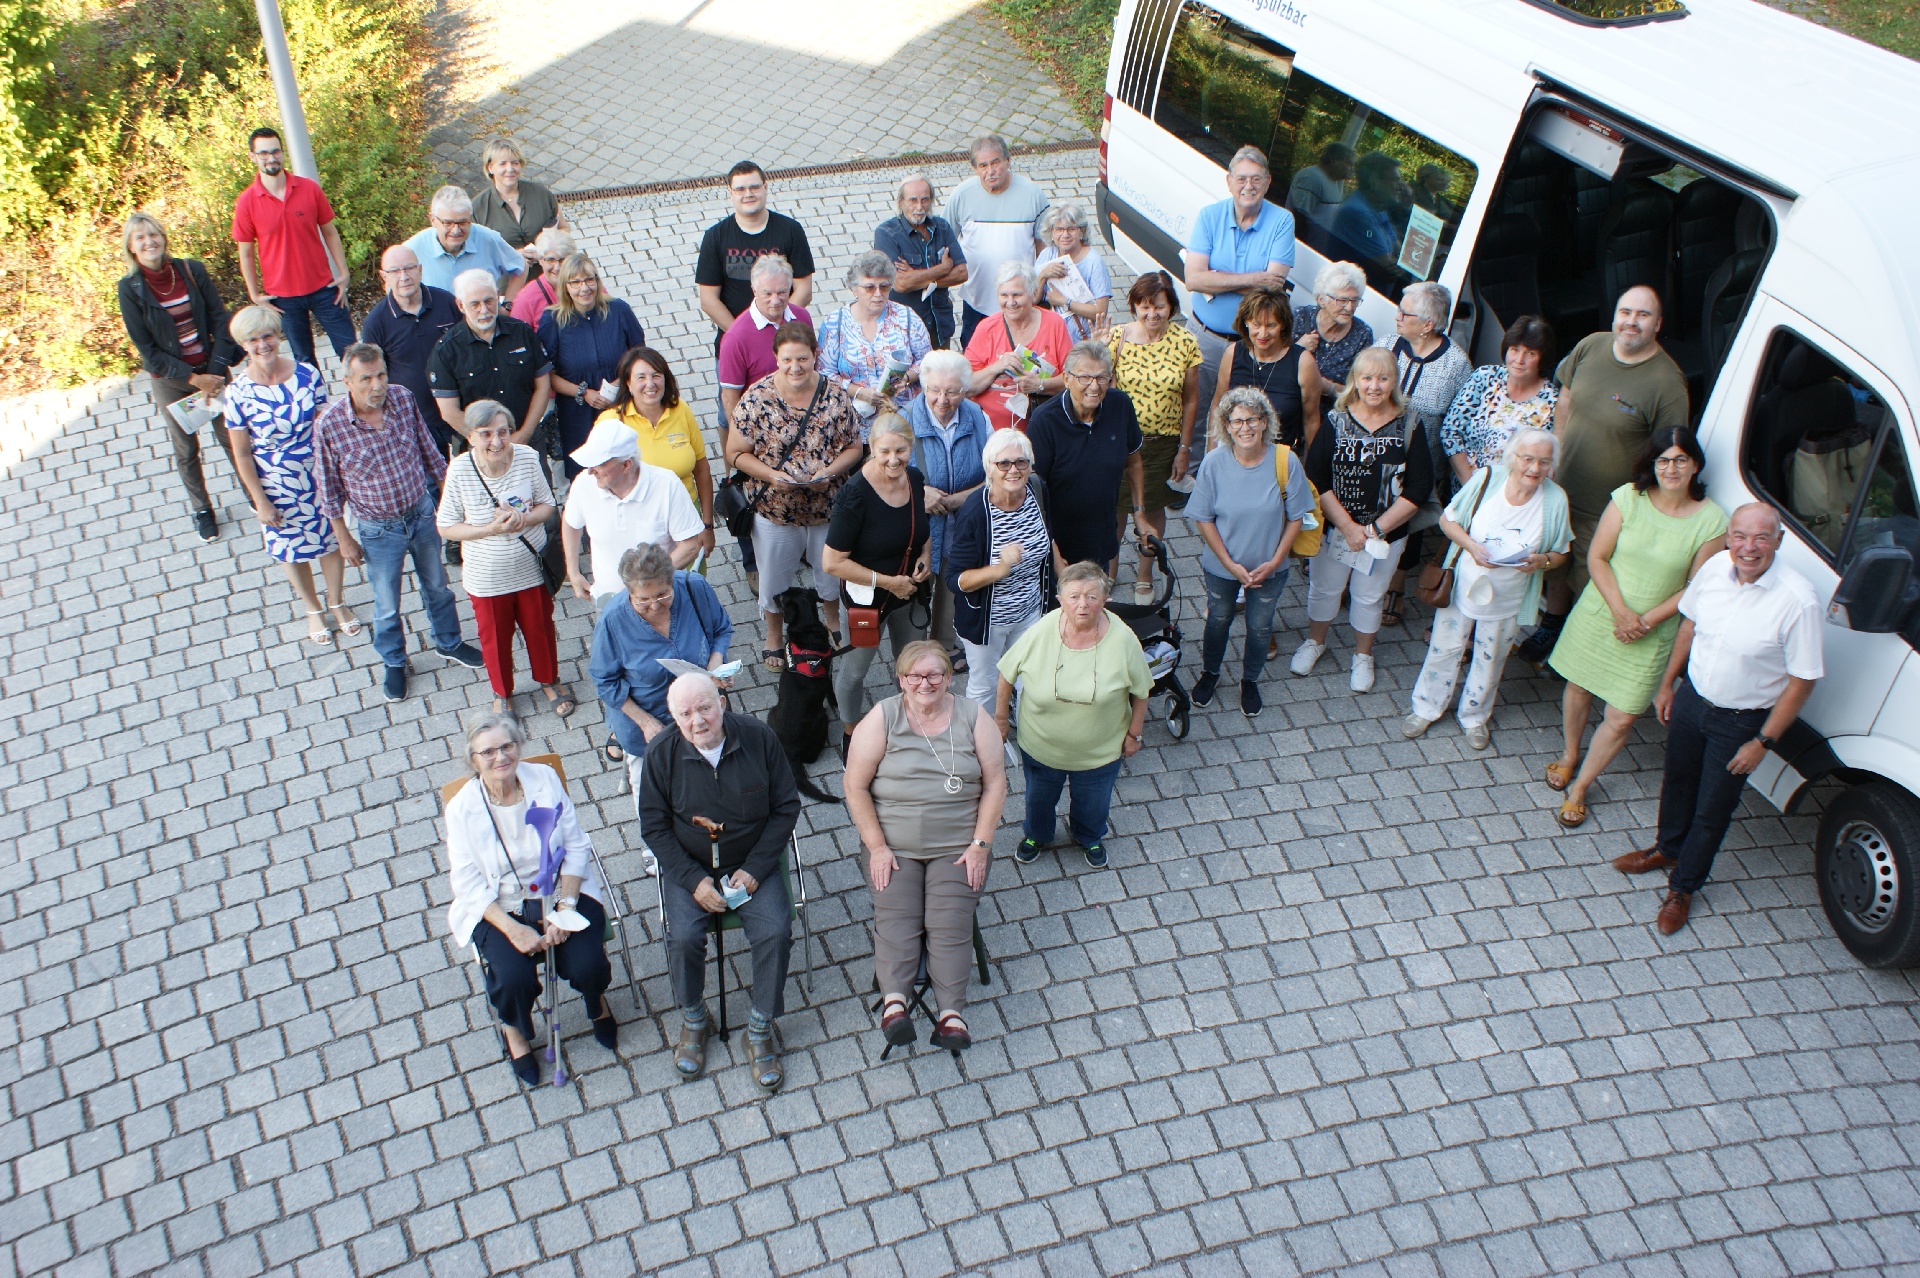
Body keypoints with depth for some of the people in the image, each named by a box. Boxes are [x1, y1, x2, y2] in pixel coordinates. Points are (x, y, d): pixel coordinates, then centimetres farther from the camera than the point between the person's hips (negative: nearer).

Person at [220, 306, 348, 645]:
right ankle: (313, 610, 44)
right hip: (276, 488, -1)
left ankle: (338, 602, 45)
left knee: (330, 541, 19)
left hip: (318, 479, 1)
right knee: (291, 550, 19)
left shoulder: (307, 374, -14)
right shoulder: (238, 391, -18)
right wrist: (260, 502, -8)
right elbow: (241, 454, -10)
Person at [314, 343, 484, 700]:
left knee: (437, 586, 24)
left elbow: (428, 450, 2)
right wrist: (344, 539, -5)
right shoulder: (329, 426, -24)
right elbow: (330, 489, -11)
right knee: (386, 605, 17)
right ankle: (394, 663, 42)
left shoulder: (403, 398, -15)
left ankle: (449, 643, 49)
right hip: (379, 529, -3)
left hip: (422, 511, 3)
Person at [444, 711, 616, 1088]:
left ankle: (597, 1003, 20)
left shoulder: (545, 779, -7)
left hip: (562, 892, 1)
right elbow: (468, 885, -9)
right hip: (500, 908, -1)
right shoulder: (462, 808, -10)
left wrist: (564, 908, -16)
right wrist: (513, 929, -20)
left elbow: (576, 847, -5)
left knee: (587, 965, -20)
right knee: (514, 978, -25)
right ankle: (514, 1031, 13)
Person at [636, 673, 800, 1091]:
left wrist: (755, 869, -12)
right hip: (688, 866, 0)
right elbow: (654, 825, -4)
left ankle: (760, 1030, -2)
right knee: (684, 937, -24)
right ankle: (692, 1019, 5)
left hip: (751, 863, 0)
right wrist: (694, 880, -15)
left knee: (776, 931, -23)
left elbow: (786, 807, -4)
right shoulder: (663, 754, -11)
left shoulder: (759, 737, -12)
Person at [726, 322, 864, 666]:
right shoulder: (756, 399, -16)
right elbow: (736, 453, -10)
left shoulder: (835, 397, -12)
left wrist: (829, 472, -22)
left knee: (832, 571, 24)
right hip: (774, 509, -1)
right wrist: (771, 475, -26)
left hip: (828, 506, 2)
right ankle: (775, 637, 46)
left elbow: (853, 447, -3)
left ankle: (833, 622, 54)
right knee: (775, 577, 19)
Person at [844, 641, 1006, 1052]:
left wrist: (980, 845, -5)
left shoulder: (974, 718, 2)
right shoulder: (882, 718, -1)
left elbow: (995, 784, 2)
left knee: (950, 921, -18)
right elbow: (856, 787, -2)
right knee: (895, 915, -21)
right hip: (894, 845, 0)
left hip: (957, 847, 0)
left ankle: (951, 1010, -25)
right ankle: (893, 1001, -31)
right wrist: (877, 847, -9)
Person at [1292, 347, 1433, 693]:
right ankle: (1315, 642, 44)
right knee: (1323, 587, 18)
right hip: (1333, 528, 0)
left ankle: (1363, 656, 39)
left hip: (1385, 534, 0)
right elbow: (1316, 477, -14)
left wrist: (1375, 529, -15)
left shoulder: (1409, 426, -10)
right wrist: (1348, 526, -18)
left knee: (1369, 596, 16)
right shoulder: (1336, 421, -11)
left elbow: (1419, 487, -11)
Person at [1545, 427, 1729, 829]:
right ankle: (1570, 755, 47)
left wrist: (1647, 620, -16)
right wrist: (1621, 611, -17)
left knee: (1621, 718, 1)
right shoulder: (1628, 498, -11)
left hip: (1652, 634, -1)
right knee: (1579, 687, 18)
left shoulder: (1711, 521, -13)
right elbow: (1597, 557, -8)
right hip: (1599, 614, 1)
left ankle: (1580, 786, 21)